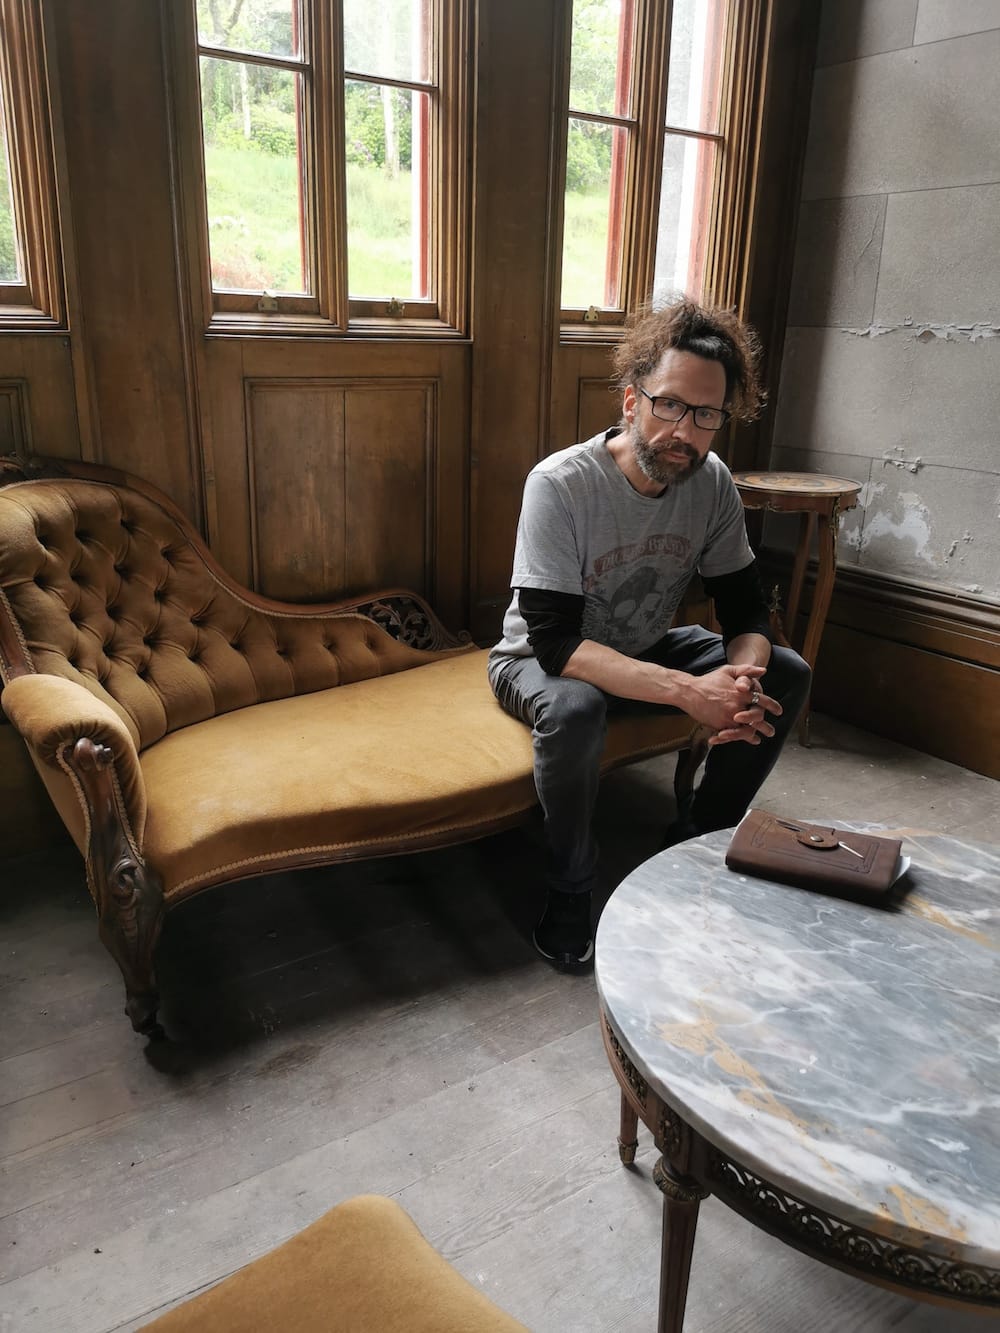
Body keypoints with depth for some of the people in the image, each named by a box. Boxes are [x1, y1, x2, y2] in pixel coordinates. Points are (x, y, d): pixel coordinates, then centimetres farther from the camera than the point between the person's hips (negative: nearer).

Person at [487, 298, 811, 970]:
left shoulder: (713, 483, -11)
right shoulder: (560, 484, -29)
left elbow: (746, 609, -6)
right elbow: (556, 642, -34)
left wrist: (742, 681, -30)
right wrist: (689, 690, -42)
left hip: (645, 650, 6)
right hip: (539, 661, -5)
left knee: (787, 673, -9)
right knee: (575, 706, -39)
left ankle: (694, 845, 7)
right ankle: (571, 889, -12)